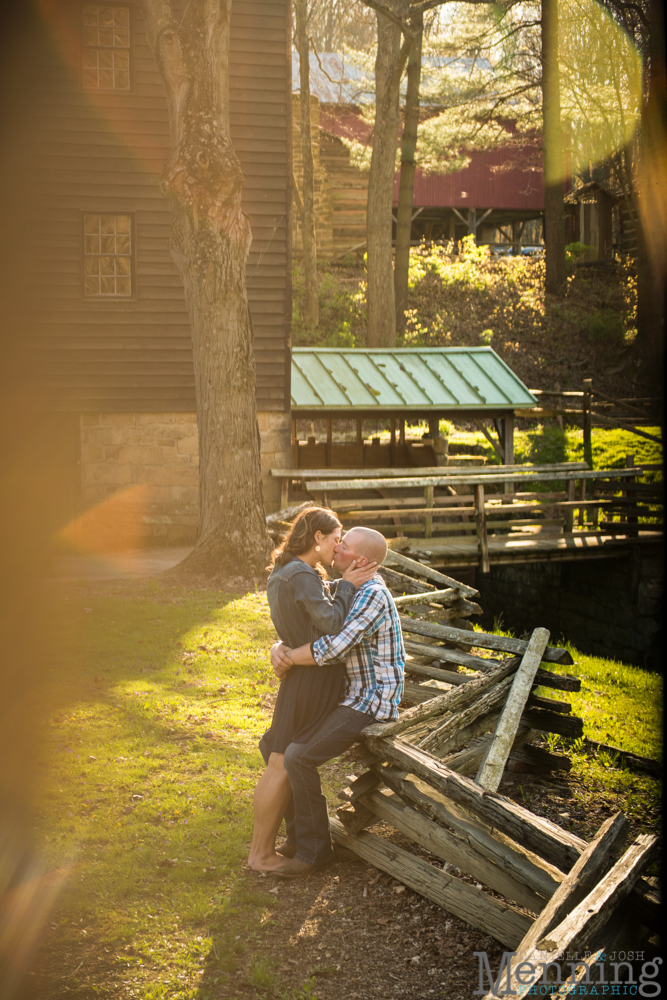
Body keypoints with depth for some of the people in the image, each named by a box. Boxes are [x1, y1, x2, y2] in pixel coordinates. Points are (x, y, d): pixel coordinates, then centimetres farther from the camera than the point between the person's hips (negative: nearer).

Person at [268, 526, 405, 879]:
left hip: (369, 704, -10)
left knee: (298, 757, -22)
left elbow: (333, 647, -32)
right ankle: (299, 832, 17)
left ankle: (313, 848, -8)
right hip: (348, 696, 10)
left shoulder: (372, 596, -21)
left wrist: (288, 658, -16)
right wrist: (279, 649, -12)